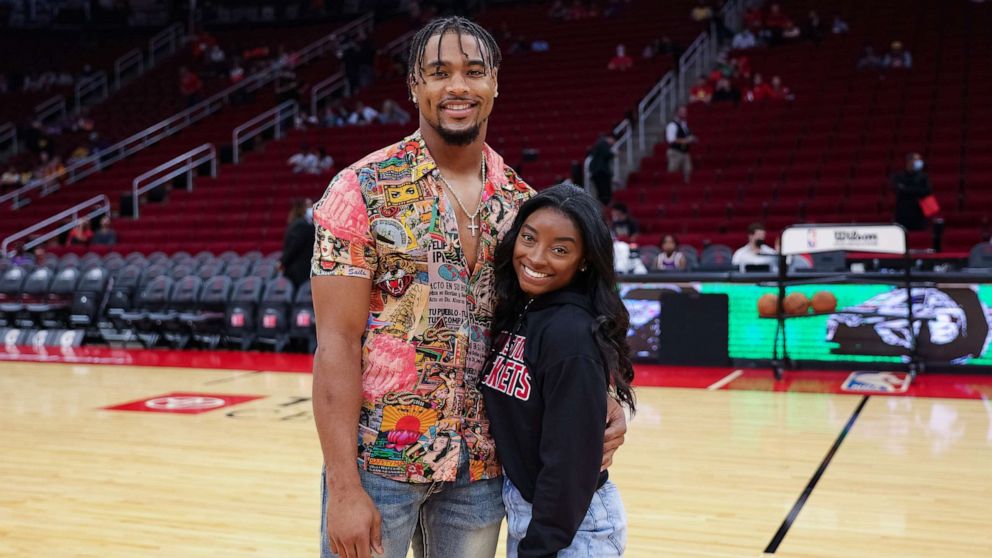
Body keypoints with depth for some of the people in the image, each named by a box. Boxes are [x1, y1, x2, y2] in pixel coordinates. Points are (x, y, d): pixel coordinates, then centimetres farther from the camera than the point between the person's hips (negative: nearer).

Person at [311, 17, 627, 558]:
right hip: (377, 459, -4)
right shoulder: (364, 189, -9)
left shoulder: (521, 201, 4)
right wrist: (343, 486, -17)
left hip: (482, 467, 4)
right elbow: (337, 342, -12)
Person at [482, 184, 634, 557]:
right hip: (521, 511, 7)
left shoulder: (572, 333, -22)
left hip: (570, 526, -7)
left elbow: (572, 459, -22)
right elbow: (508, 423, 7)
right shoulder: (514, 313, 2)